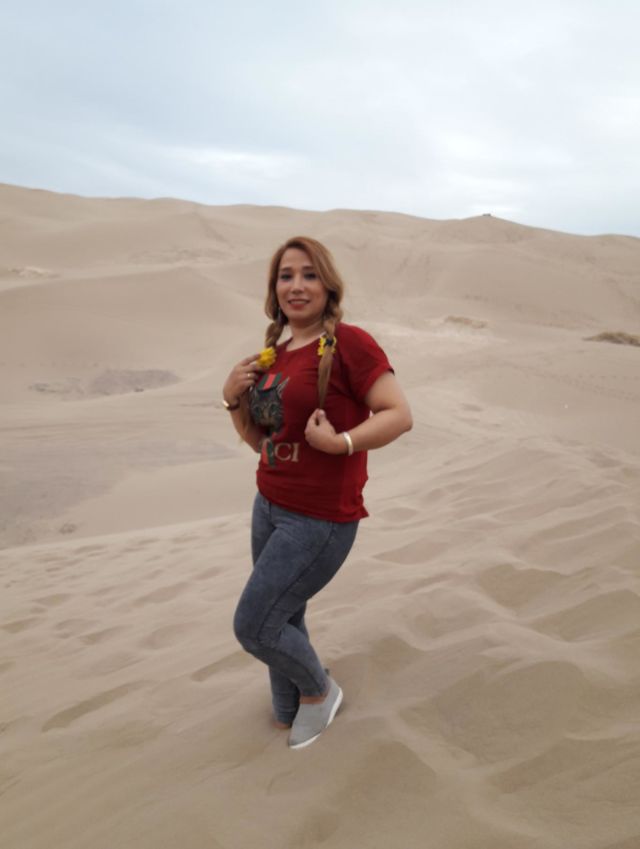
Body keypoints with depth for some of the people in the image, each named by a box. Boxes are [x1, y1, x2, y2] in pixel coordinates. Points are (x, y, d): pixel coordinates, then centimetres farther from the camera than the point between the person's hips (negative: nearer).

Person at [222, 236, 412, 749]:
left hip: (321, 520, -7)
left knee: (254, 625, -1)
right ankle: (290, 716, 41)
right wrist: (234, 399, -1)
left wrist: (341, 443, -28)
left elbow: (400, 414, -17)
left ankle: (320, 690, 29)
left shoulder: (349, 343, -13)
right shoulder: (273, 356, 8)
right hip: (269, 507, 7)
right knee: (283, 622, 16)